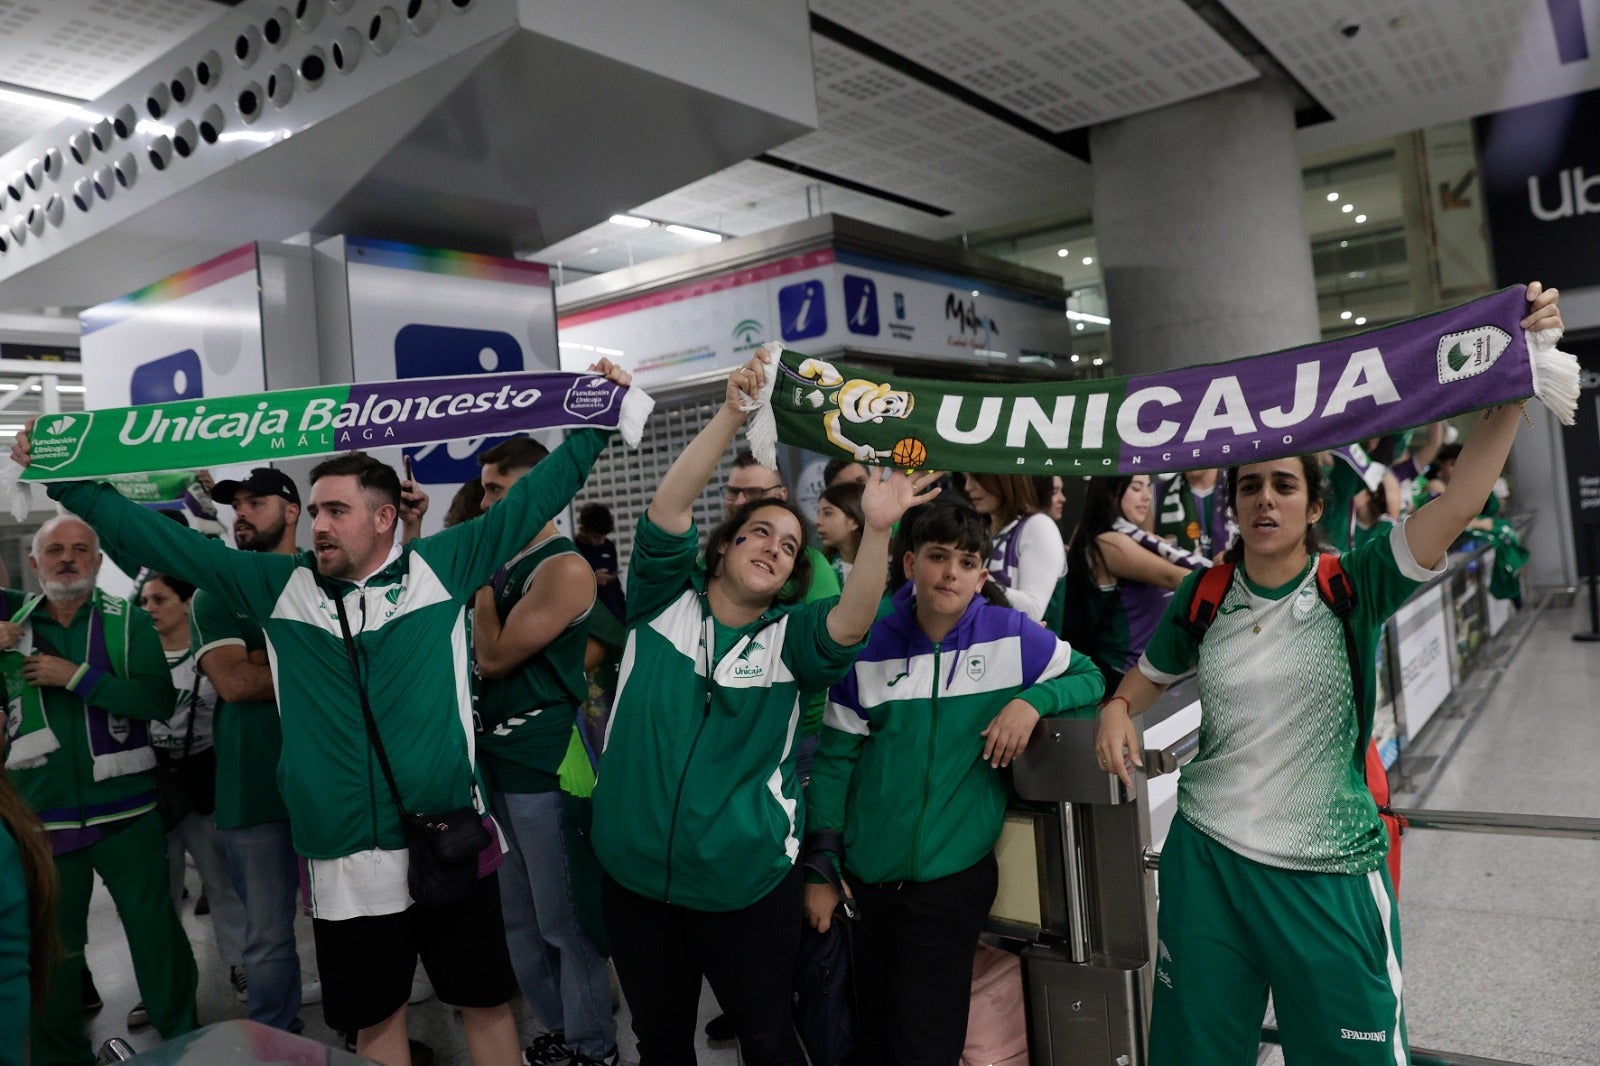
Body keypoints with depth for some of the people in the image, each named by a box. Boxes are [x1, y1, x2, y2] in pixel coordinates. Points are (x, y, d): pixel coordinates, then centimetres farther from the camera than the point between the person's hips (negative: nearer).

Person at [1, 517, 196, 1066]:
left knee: (157, 932, 6)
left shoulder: (128, 621, -2)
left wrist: (77, 677, -20)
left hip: (125, 810, -2)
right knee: (52, 945, 15)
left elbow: (158, 699, -14)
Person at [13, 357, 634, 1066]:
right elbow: (167, 544, 9)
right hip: (343, 867, 2)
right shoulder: (280, 587, 4)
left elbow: (531, 498, -1)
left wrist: (595, 422, -1)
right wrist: (66, 478, 8)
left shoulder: (440, 567, -2)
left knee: (487, 1004, 14)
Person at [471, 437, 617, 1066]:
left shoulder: (565, 569, -14)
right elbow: (484, 657, 12)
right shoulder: (504, 563, 11)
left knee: (565, 919, 2)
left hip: (544, 766, -9)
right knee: (520, 918, 18)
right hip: (498, 761, 9)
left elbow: (495, 658, -18)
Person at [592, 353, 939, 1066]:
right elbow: (668, 506, -15)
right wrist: (732, 413, -24)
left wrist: (876, 530, -39)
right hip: (634, 872, 1)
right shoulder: (664, 601, -2)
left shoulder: (789, 637, -3)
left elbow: (852, 622, -24)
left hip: (744, 881, -1)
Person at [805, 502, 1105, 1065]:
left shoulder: (1011, 635, -7)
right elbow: (835, 762, 0)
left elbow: (1089, 677, 5)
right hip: (865, 876, 2)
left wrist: (1033, 701, -16)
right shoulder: (868, 647, -5)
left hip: (952, 876, -2)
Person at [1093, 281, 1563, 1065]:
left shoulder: (1353, 587, -8)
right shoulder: (1203, 597, -1)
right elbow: (1145, 680, 14)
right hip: (1207, 859, 2)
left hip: (1329, 874, -2)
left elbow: (1459, 503, -21)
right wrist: (1117, 714, -7)